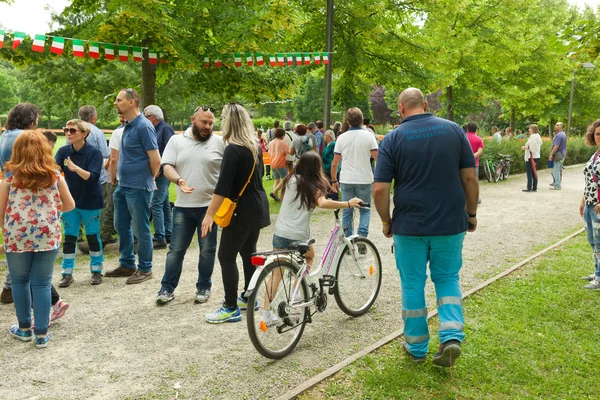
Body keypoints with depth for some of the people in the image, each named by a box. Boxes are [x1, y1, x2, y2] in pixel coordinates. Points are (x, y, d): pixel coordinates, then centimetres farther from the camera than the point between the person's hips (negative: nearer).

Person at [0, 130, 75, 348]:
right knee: (42, 284, 7)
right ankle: (41, 334, 10)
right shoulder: (54, 176, 2)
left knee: (19, 281, 18)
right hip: (47, 236, 1)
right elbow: (69, 205, 10)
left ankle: (24, 328, 29)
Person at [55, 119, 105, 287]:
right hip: (70, 201, 3)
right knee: (69, 238, 7)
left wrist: (75, 168, -38)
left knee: (93, 237, 7)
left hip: (90, 202, -3)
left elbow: (93, 177, -23)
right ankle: (67, 274, 16)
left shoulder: (94, 153, -13)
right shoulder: (63, 151, -1)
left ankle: (96, 271, 21)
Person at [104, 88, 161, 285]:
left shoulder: (143, 126, -16)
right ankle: (127, 264, 31)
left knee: (141, 229, 2)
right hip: (124, 186, 9)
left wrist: (148, 180, -3)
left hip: (138, 188, -9)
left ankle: (145, 268, 16)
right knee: (121, 226, 17)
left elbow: (155, 159, -18)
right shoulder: (128, 126, 11)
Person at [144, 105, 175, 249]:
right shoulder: (156, 130, 16)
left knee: (156, 204, -11)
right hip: (157, 173, 10)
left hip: (163, 173, -10)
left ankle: (160, 239, -8)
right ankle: (168, 235, 23)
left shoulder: (165, 129, -11)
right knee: (164, 204, 14)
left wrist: (159, 170, -20)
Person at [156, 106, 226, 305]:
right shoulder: (176, 141, 5)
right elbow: (167, 167, -2)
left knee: (207, 250, 8)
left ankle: (204, 287, 22)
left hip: (210, 205, -1)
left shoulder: (220, 142, 2)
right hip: (183, 206, 1)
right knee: (176, 249, 7)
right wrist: (178, 180, -22)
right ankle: (167, 288, 16)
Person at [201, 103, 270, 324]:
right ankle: (248, 297, 31)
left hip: (243, 210, -9)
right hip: (258, 206, 9)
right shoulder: (255, 146, 8)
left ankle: (231, 308, 0)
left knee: (226, 256, -2)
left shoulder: (233, 149, -18)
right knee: (248, 253, 19)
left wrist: (209, 214, -21)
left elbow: (223, 186, -23)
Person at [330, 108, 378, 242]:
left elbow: (334, 163, 1)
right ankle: (362, 236, -6)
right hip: (364, 180, -1)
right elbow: (377, 157, -8)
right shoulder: (369, 136, -3)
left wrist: (333, 180, 11)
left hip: (346, 180, 1)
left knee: (347, 212, 11)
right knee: (365, 210, 13)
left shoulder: (342, 138, 1)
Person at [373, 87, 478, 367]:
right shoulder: (453, 130, 0)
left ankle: (416, 347, 23)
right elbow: (470, 178, 0)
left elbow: (380, 189, -11)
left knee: (413, 284, 12)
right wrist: (472, 213, 11)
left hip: (410, 225, -2)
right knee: (447, 278, 19)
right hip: (451, 223, 2)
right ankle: (452, 336, 3)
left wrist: (386, 221, 3)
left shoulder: (393, 139, -6)